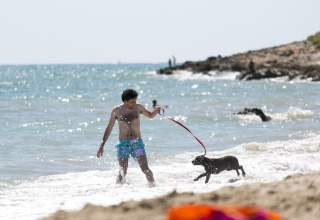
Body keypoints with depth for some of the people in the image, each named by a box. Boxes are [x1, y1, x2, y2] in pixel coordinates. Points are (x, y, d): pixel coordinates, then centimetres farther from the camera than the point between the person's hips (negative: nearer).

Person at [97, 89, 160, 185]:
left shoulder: (138, 107, 3)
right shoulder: (117, 110, -2)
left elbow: (150, 115, 20)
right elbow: (109, 128, 5)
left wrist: (156, 110, -5)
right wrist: (102, 146, 4)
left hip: (137, 142, 1)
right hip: (123, 143, -1)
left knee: (145, 169, -9)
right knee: (123, 172, -7)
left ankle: (153, 186, 7)